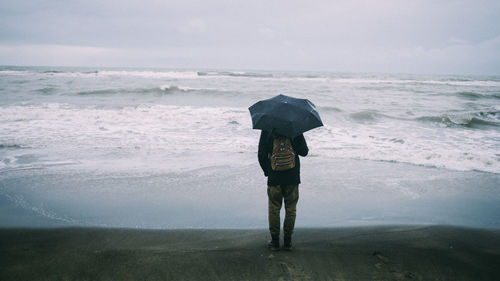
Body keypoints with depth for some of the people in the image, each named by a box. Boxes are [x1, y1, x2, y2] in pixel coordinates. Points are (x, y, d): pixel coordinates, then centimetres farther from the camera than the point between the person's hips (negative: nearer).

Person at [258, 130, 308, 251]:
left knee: (274, 209, 9)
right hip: (292, 177, 0)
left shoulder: (267, 130, -4)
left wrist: (267, 171, 9)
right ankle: (287, 242, 14)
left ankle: (275, 241, 14)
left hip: (274, 177, 0)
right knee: (290, 210, 9)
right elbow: (303, 152, -4)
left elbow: (261, 155, -5)